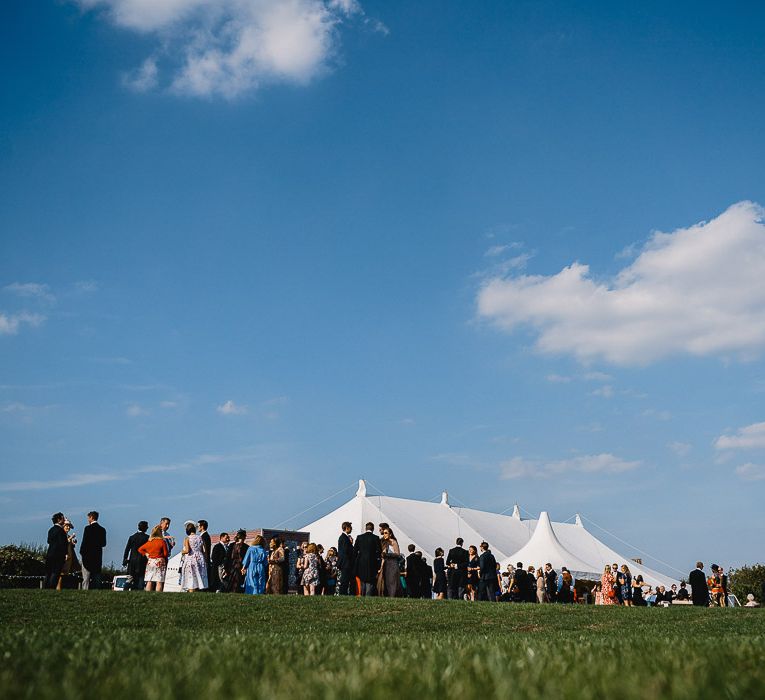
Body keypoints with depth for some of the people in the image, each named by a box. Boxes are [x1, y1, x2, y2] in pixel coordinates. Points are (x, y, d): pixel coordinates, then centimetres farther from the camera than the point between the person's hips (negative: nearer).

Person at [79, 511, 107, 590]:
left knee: (86, 578, -3)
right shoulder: (102, 530, 7)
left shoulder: (88, 528, -9)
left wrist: (81, 552, -1)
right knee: (97, 577, 8)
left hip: (88, 556, -5)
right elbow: (103, 544, 8)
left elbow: (84, 542, -12)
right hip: (98, 556, 5)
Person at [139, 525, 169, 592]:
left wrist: (146, 554, 14)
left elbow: (140, 549, 16)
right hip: (160, 562, -5)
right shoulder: (162, 542, -8)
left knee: (149, 582, 6)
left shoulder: (149, 542, 6)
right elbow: (166, 554, -5)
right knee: (159, 582, -5)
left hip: (150, 562, 5)